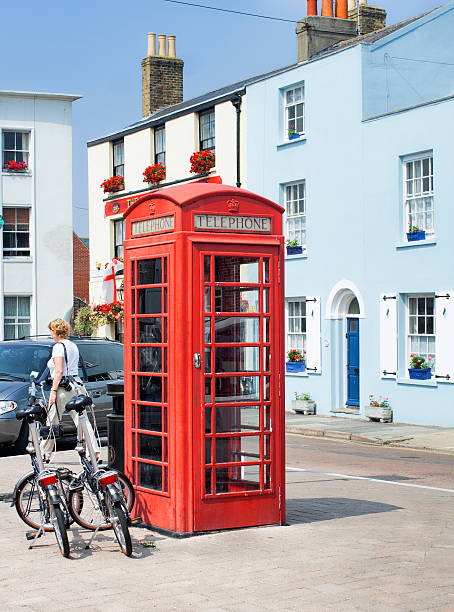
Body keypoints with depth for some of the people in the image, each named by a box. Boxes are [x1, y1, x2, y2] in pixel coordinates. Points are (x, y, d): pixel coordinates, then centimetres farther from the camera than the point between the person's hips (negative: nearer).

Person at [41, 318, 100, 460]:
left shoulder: (58, 347, -10)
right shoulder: (73, 346, 15)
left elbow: (59, 371, -17)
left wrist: (53, 390, -17)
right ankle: (95, 450, -6)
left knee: (52, 422, 3)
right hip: (77, 385, 8)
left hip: (63, 388, -8)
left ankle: (45, 454, 11)